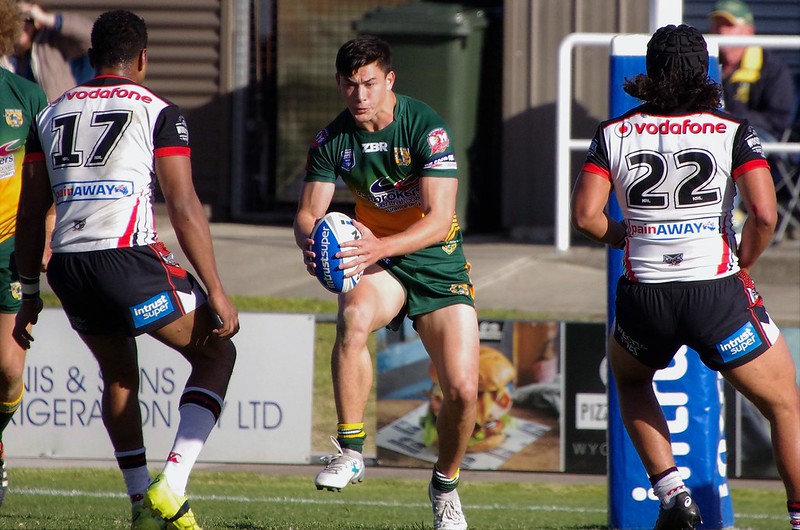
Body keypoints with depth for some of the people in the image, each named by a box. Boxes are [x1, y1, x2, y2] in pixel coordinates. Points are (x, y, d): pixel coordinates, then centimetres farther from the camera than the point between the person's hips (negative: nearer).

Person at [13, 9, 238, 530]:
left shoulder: (51, 115, 17)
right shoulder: (158, 113, 3)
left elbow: (31, 215, 18)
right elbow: (184, 209, -3)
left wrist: (30, 294, 26)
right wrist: (217, 294, -1)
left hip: (67, 267, 5)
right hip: (129, 258, -5)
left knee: (119, 374, 27)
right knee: (216, 353, 13)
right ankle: (171, 485, -2)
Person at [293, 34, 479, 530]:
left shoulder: (426, 127, -17)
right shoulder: (333, 139, -5)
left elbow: (439, 219, -24)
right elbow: (309, 212, -4)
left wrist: (383, 246, -41)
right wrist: (310, 239, -30)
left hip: (438, 263, -1)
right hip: (378, 264, 2)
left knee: (463, 388, -12)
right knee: (353, 317, -35)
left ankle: (446, 485, 18)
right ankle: (350, 452, -26)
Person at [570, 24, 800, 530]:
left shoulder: (613, 134, 5)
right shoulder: (733, 132, 0)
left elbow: (586, 215, -2)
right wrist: (742, 264, 8)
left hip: (644, 295, 2)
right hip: (718, 293, -2)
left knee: (630, 379, 33)